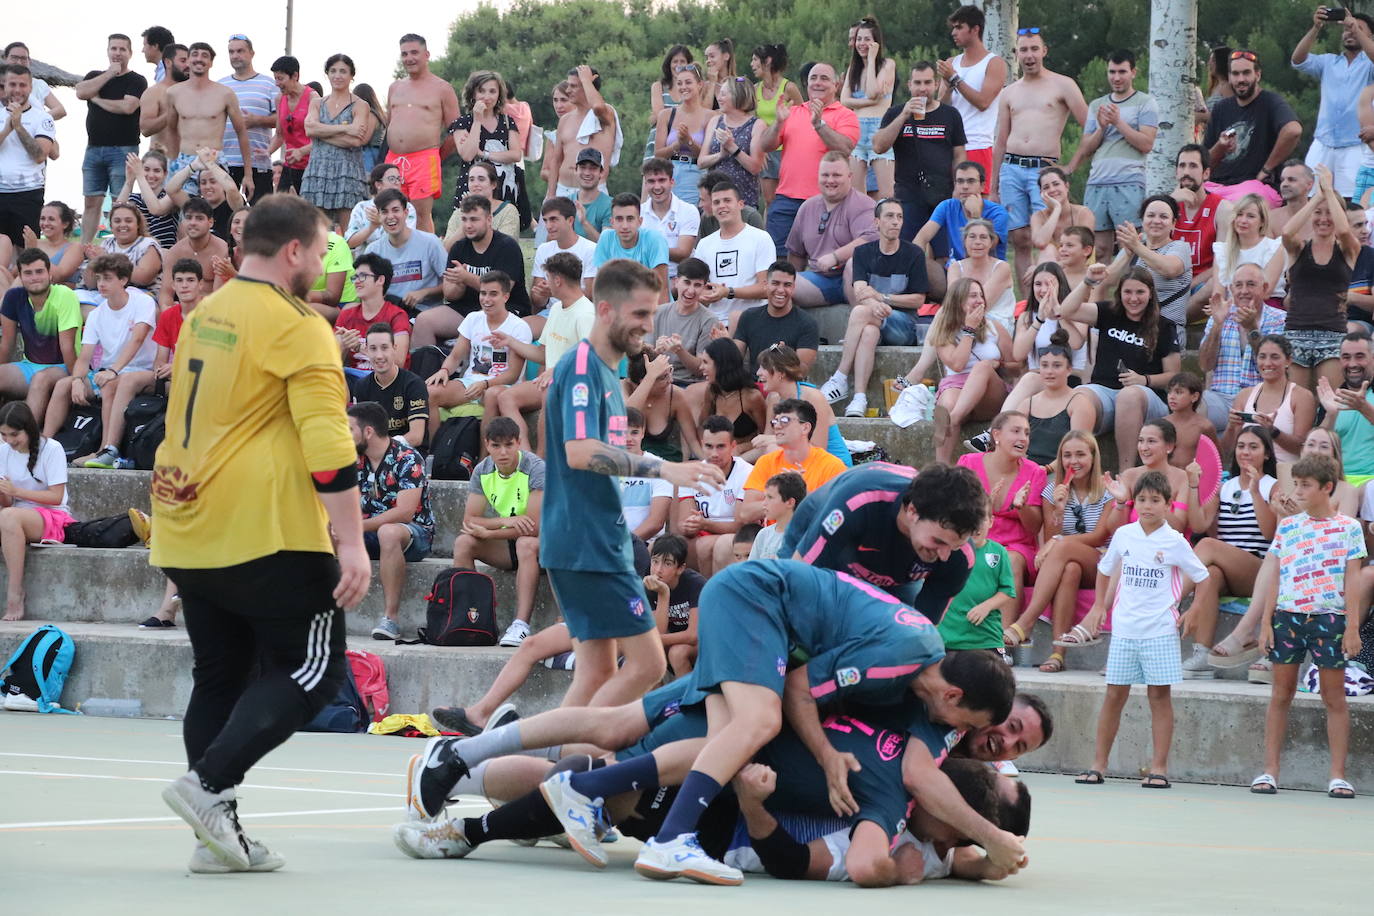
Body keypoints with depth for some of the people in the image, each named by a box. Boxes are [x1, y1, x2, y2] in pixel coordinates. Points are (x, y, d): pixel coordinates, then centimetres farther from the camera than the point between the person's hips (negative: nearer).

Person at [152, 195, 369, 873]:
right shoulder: (296, 327, -10)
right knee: (312, 671, 1)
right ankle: (209, 782, -13)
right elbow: (328, 445, -17)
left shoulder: (205, 316, 13)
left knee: (220, 676, 13)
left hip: (187, 531, 8)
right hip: (264, 536, -8)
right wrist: (352, 543, -18)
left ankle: (218, 833, 8)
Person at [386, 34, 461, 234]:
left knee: (422, 217, -9)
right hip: (393, 159, 5)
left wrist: (438, 154, 4)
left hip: (424, 160, -5)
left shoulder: (441, 89, 3)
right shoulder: (395, 88, 19)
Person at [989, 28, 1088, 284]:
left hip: (1045, 170, -4)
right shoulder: (1010, 93, 18)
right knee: (1020, 239, 1)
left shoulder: (1062, 85, 5)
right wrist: (992, 189, 18)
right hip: (1011, 170, 4)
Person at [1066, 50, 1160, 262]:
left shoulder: (1145, 103, 5)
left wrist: (1118, 122, -9)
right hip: (1097, 183, 5)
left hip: (1129, 183, -5)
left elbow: (1146, 144, -5)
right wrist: (1102, 127, -2)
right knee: (1099, 248, 1)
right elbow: (1085, 148, 16)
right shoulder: (1096, 105, 20)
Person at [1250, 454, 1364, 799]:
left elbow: (1352, 580, 0)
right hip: (1287, 615, 2)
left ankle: (1338, 775, 3)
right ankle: (1269, 771, 6)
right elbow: (1273, 577, 10)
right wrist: (1266, 622, 3)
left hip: (1330, 617, -2)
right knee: (1281, 694, 3)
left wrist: (1352, 626, -6)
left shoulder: (1348, 528, 3)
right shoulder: (1286, 526, 10)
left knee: (1334, 696, 1)